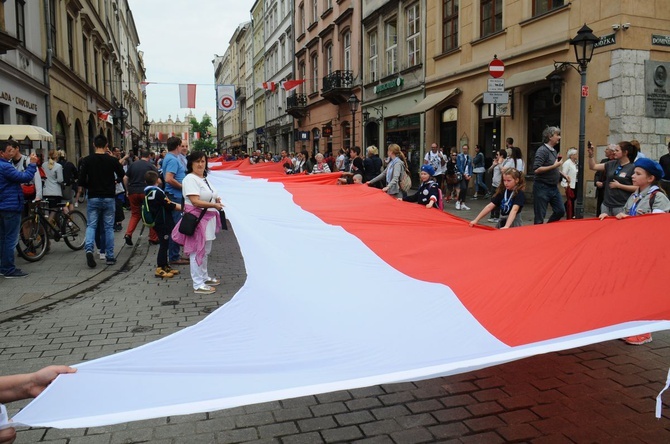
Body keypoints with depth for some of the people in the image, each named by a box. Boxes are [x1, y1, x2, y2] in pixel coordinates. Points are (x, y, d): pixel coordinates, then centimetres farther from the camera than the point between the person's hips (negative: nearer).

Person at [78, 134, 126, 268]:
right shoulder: (112, 160, -4)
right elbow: (122, 176, 6)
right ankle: (110, 256, 9)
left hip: (93, 198, 0)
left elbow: (81, 181, -7)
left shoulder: (87, 160, -3)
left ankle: (89, 249, -17)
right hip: (109, 197, 0)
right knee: (109, 227, 7)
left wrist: (90, 187, 11)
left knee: (91, 225, 8)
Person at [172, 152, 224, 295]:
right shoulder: (190, 179, -15)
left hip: (207, 219, 10)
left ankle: (204, 277, 34)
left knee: (205, 251, 20)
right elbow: (195, 201, -23)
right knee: (197, 251, -4)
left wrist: (216, 199, 8)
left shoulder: (204, 178, 14)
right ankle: (198, 284, 2)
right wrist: (214, 205, -26)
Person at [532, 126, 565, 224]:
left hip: (554, 187, 9)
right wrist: (554, 166, -21)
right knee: (540, 216, 0)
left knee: (560, 211, 10)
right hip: (542, 187, -8)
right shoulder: (542, 150, -15)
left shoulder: (554, 151, 11)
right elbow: (536, 169, -24)